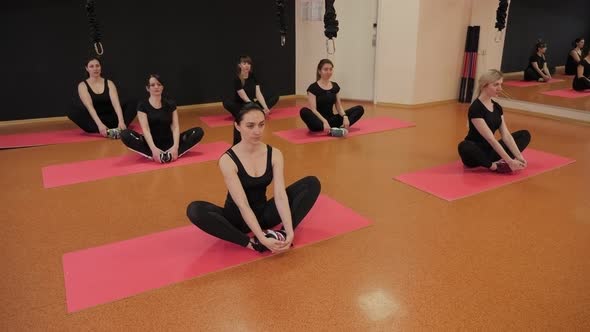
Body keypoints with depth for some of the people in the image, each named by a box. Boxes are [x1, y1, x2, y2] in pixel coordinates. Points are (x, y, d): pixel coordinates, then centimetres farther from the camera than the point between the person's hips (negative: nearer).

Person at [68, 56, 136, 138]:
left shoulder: (109, 83, 3)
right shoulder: (83, 85, -3)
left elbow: (116, 103, -14)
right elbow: (89, 106, -20)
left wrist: (121, 121, -33)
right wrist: (99, 124, -38)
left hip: (109, 119, 2)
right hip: (93, 122, -2)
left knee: (132, 104, -16)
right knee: (73, 111, -32)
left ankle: (120, 129, -41)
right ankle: (107, 131, -46)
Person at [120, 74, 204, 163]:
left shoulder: (170, 103, 4)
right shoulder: (142, 106, -1)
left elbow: (175, 127, -5)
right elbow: (145, 129, -13)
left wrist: (175, 146, -24)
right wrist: (153, 149, -31)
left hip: (169, 142, 2)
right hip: (151, 143, -2)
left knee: (198, 132, -19)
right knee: (125, 135, -29)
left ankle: (170, 155, -37)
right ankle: (156, 155, -39)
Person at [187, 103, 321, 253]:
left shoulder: (275, 154, -9)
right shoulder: (227, 160, -20)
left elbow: (280, 195, -18)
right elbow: (242, 204, -26)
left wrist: (289, 231, -32)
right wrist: (261, 238, -35)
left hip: (264, 214, 3)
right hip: (238, 217, -3)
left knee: (312, 183, -12)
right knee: (194, 210, -33)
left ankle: (283, 234, -27)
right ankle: (251, 243, -33)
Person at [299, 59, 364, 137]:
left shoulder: (335, 86, 8)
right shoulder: (313, 88, -8)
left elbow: (338, 106, 7)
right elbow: (313, 109, -16)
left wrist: (345, 116, -14)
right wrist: (324, 121, -33)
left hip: (331, 119, 5)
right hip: (319, 121, -5)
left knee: (359, 109, -8)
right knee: (304, 111, -38)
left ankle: (342, 127, -34)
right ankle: (331, 131, -47)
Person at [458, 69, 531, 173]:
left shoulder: (497, 107, 6)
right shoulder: (475, 108, -19)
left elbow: (506, 135, 0)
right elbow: (490, 138, -24)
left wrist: (518, 156, -12)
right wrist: (509, 161, -27)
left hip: (491, 150, 8)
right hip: (475, 153, -8)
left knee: (525, 134, 2)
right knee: (464, 147, -41)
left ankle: (501, 161, -21)